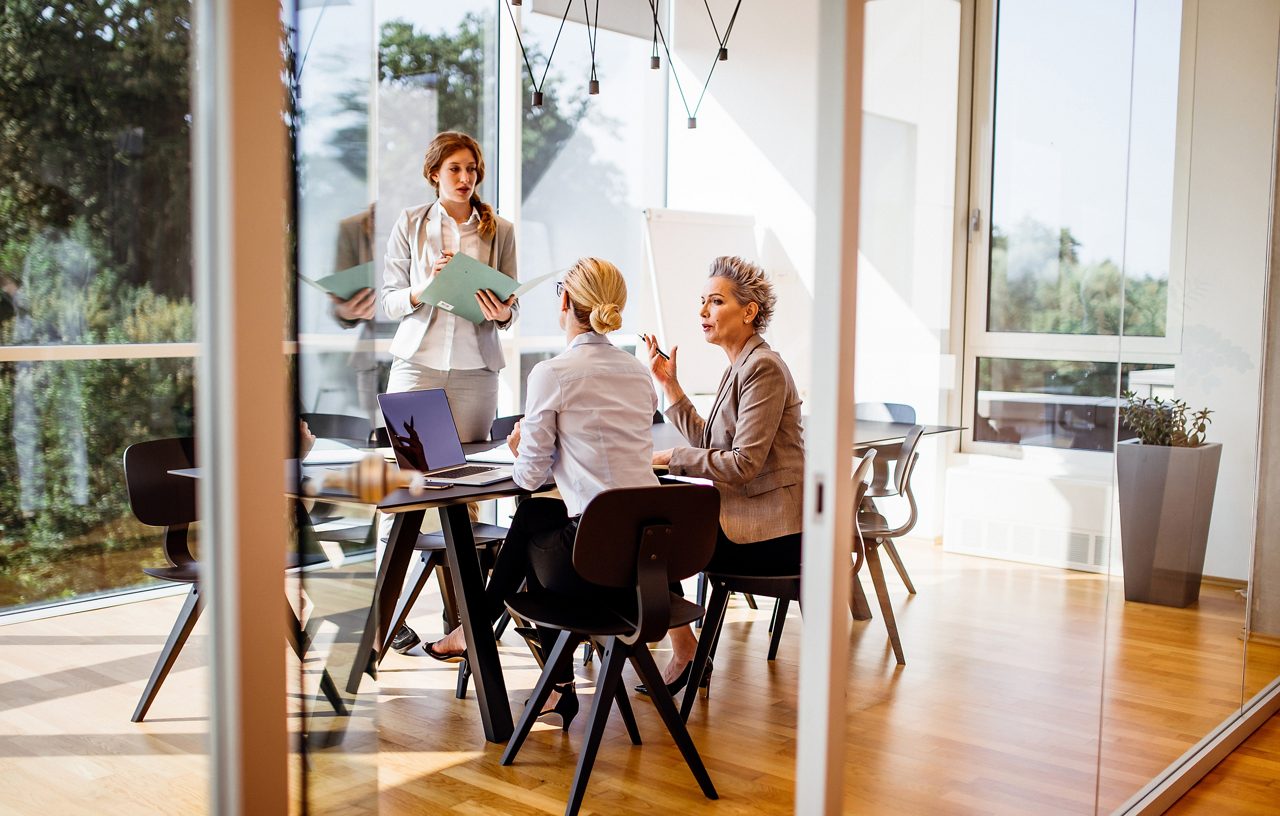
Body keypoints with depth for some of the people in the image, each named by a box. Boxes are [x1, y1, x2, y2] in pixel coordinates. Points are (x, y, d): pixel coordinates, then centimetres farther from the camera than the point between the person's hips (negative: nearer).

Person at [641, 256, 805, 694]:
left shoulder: (763, 368, -17)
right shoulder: (739, 366, 14)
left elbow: (743, 464, -23)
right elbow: (709, 443, 13)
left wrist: (670, 457, -15)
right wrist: (669, 384, 9)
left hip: (771, 531, -10)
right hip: (747, 514, 10)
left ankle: (687, 655, 11)